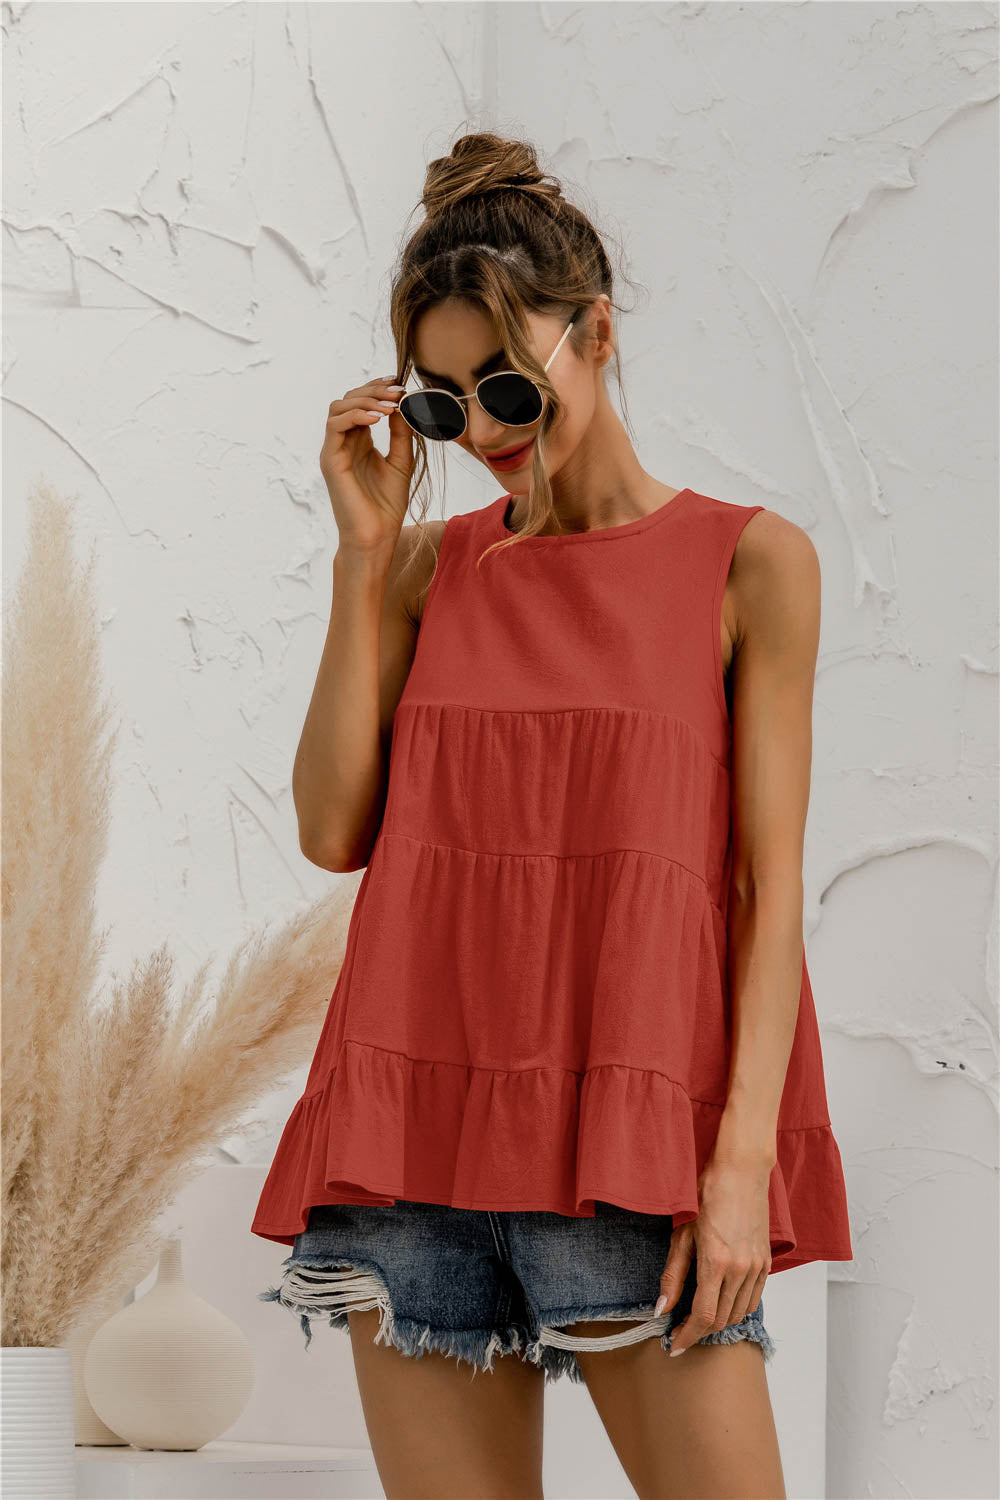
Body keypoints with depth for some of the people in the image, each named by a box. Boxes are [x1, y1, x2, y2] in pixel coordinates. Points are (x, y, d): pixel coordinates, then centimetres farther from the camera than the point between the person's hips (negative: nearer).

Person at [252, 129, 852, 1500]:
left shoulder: (749, 563, 4)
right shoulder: (432, 564, 14)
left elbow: (772, 878, -1)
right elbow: (334, 830, 5)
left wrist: (744, 1160, -11)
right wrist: (365, 553, 3)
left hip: (629, 1132, -3)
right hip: (416, 1122, 3)